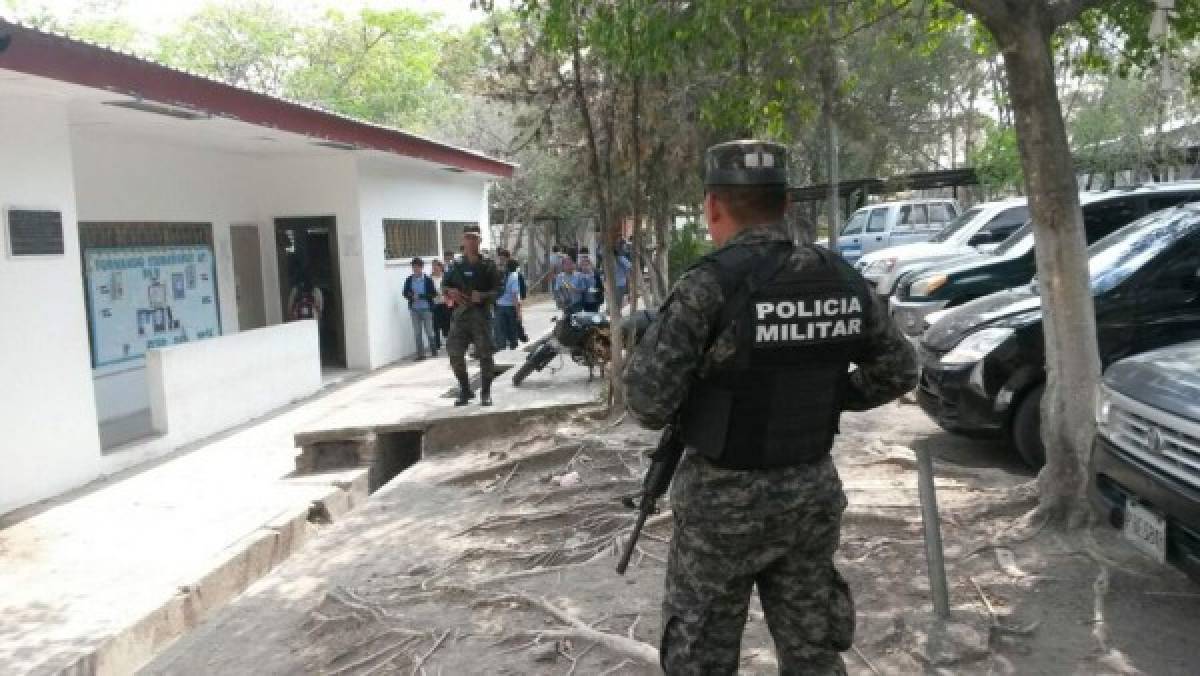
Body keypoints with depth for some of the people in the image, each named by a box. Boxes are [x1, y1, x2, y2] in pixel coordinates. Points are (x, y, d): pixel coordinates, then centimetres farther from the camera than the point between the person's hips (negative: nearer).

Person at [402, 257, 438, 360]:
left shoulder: (427, 279, -5)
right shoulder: (409, 280, 4)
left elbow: (434, 294, -9)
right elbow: (405, 293, 9)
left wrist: (421, 296, -18)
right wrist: (411, 296, -13)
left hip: (426, 309, -3)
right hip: (414, 309, 3)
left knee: (429, 331, 4)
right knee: (417, 332, 5)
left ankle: (434, 350, 23)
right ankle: (420, 353, 11)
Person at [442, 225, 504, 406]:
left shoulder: (488, 266, 3)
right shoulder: (456, 267, 11)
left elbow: (499, 288, -1)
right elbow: (444, 286, 18)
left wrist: (483, 296, -18)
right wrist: (450, 292, -5)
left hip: (481, 314, -3)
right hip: (460, 314, 3)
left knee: (484, 353, -3)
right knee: (455, 353, 0)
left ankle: (486, 393, 9)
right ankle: (465, 391, 15)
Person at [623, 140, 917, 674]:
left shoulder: (710, 286, -18)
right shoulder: (842, 281, 0)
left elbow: (648, 403, -18)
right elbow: (898, 370, 11)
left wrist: (651, 344, 1)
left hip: (724, 500, -5)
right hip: (813, 492, 5)